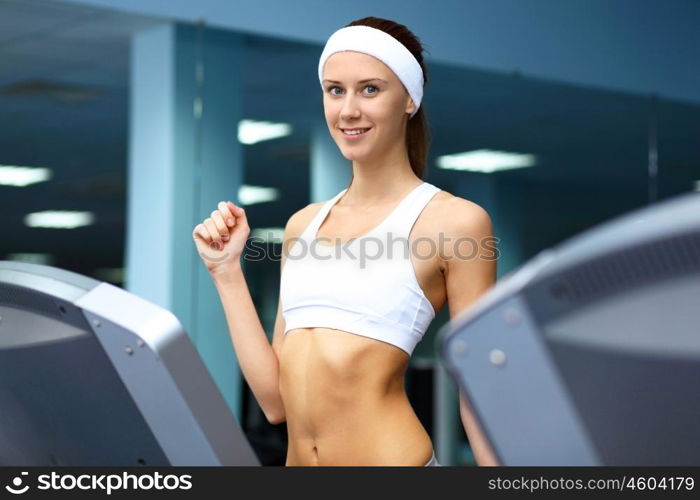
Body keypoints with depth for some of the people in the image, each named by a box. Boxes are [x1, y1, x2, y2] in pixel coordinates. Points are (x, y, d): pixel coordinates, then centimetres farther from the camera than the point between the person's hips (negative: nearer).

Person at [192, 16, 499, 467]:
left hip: (389, 457, -5)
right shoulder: (304, 223, 9)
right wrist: (227, 274, 5)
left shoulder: (454, 220, -6)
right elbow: (276, 399, 7)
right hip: (297, 462, 5)